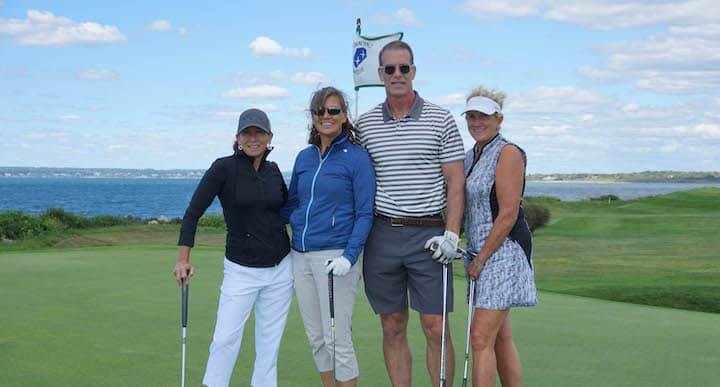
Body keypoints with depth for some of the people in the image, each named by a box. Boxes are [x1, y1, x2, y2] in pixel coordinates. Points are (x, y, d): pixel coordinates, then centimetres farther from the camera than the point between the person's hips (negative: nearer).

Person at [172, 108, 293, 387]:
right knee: (226, 338, -6)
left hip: (280, 267, 4)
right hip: (241, 270, -4)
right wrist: (183, 259, -16)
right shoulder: (224, 168, -9)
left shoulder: (273, 171, 5)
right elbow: (193, 212, -10)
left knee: (270, 339, 8)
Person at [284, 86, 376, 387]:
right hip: (300, 256, 6)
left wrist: (349, 257, -17)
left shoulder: (356, 157, -5)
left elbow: (365, 213, -7)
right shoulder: (304, 157, 12)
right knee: (316, 337, 12)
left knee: (337, 339, -4)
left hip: (335, 256, -6)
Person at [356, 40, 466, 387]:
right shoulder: (364, 124, 8)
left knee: (435, 328, -2)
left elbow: (455, 181, 1)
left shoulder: (441, 120, 2)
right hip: (382, 235, 2)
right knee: (393, 328, 7)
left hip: (429, 236, -2)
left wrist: (451, 234, -9)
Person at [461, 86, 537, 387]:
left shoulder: (508, 153, -10)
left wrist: (480, 259, -14)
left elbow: (508, 215, -16)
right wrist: (475, 257, 9)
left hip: (503, 251, -9)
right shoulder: (471, 157, 15)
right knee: (501, 337, 13)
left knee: (481, 337, -13)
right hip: (481, 253, 9)